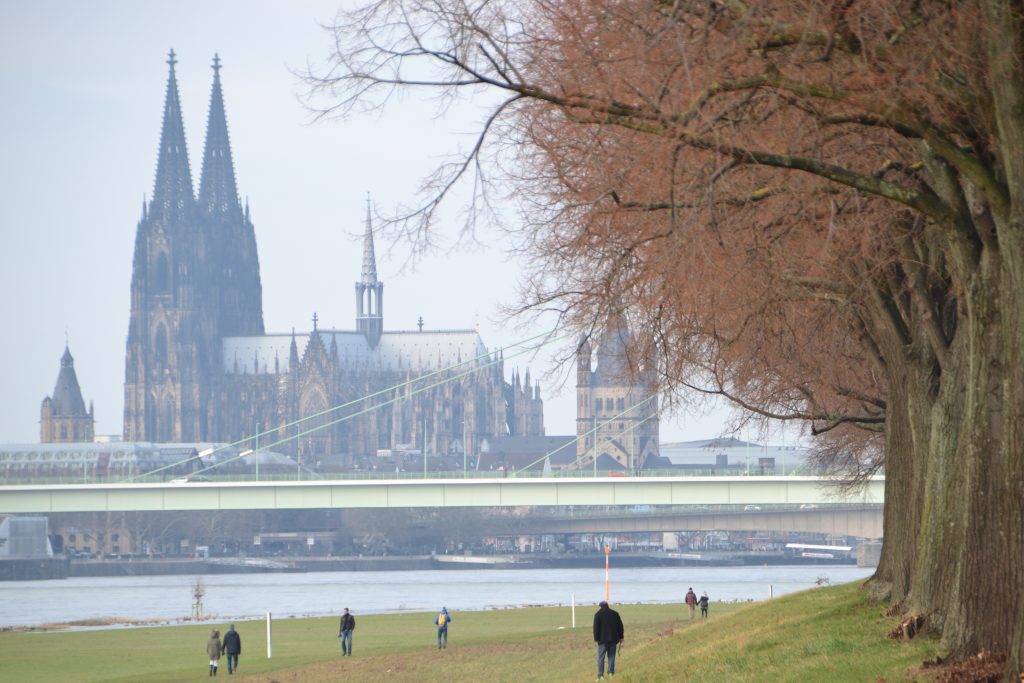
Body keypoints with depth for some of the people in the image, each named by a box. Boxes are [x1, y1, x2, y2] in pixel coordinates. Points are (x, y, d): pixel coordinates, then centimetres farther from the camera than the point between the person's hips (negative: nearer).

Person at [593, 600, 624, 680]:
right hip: (613, 639, 3)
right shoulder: (615, 613, 8)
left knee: (601, 657, -1)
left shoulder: (598, 614, -3)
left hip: (603, 640, -3)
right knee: (611, 656, 11)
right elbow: (620, 626, 10)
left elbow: (596, 628, -8)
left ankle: (600, 675, -7)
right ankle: (611, 673, 5)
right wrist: (621, 637, 16)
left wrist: (596, 639, -5)